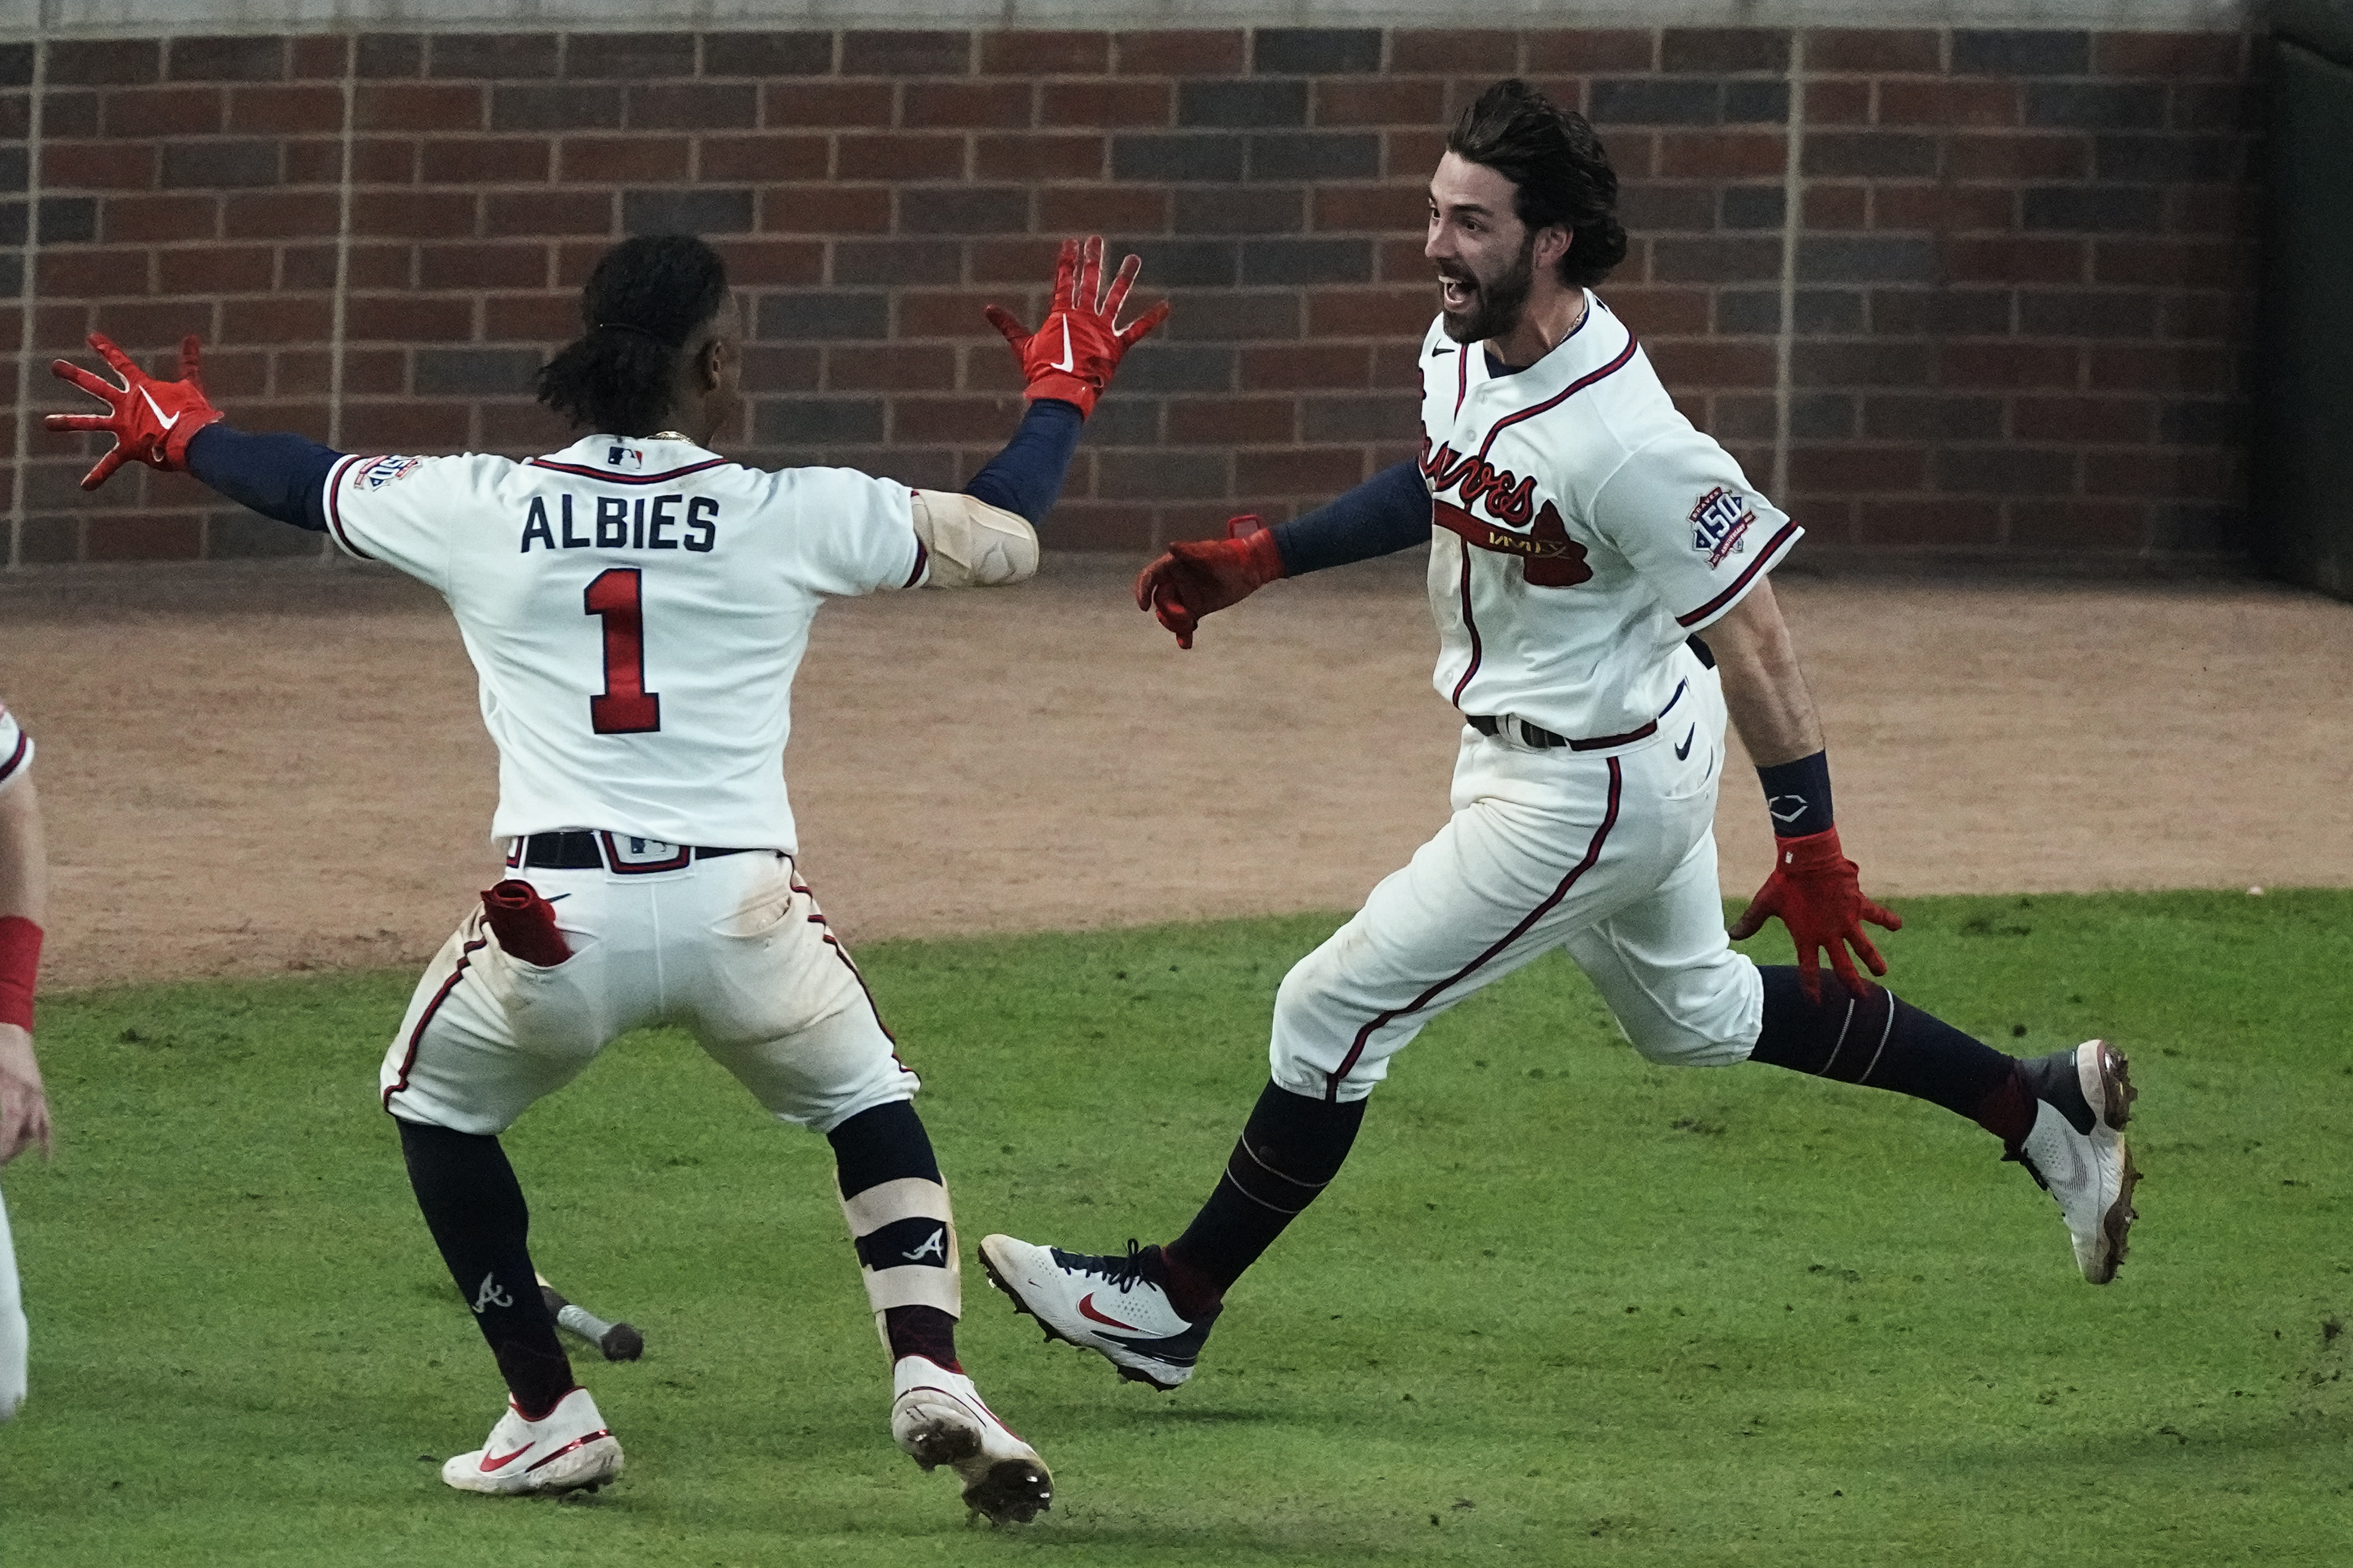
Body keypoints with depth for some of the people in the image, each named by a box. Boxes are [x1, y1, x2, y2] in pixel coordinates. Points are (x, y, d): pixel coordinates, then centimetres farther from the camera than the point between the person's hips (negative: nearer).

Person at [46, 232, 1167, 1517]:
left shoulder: (479, 508, 7)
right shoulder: (799, 514, 3)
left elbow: (306, 484, 26)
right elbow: (1002, 538, 15)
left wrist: (182, 439, 48)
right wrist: (1061, 396, 34)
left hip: (557, 923, 0)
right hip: (742, 914, 0)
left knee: (434, 1100, 29)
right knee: (868, 1109, 25)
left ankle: (549, 1419, 24)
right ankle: (930, 1376, 3)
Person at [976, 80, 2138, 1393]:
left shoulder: (1624, 443, -32)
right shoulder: (1468, 345, -6)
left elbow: (1753, 640, -27)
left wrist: (1812, 849, -25)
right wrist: (1258, 560, 11)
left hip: (1590, 784, -10)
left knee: (1333, 1013, -3)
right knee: (1697, 1015, 27)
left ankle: (1175, 1304, 11)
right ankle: (2040, 1110, 36)